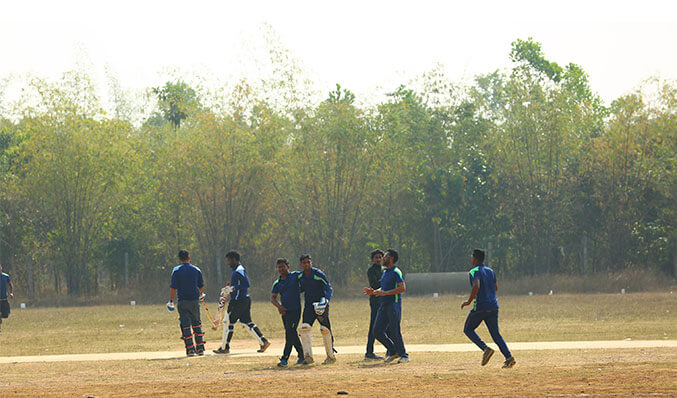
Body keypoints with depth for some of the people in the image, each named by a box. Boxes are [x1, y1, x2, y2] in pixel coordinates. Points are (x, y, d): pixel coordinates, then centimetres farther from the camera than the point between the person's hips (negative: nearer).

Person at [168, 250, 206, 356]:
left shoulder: (176, 270, -5)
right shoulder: (196, 270, 6)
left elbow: (173, 287, -10)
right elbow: (201, 286, 15)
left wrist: (171, 301, -3)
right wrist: (200, 295, 35)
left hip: (183, 301, -3)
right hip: (195, 300, 3)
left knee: (185, 324, 1)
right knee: (197, 323, 14)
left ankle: (190, 348, -5)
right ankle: (200, 347, 13)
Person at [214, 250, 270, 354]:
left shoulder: (239, 271, -16)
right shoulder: (236, 270, 17)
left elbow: (246, 284, -26)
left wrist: (233, 288, -24)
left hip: (238, 300, -10)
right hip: (246, 299, 10)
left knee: (228, 322, -3)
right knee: (246, 322, 11)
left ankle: (224, 348, 1)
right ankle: (263, 341, 6)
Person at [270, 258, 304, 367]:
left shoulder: (296, 276, 0)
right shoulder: (277, 283, 12)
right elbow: (272, 298, 9)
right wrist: (278, 306, -9)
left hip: (295, 310, -6)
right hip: (284, 312, 6)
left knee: (290, 334, -13)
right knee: (292, 335, 12)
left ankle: (284, 359, -18)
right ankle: (302, 355, 27)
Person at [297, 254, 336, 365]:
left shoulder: (319, 274, -12)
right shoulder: (300, 276, 4)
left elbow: (329, 289, -15)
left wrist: (326, 300, -32)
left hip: (320, 305, -4)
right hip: (308, 306, 4)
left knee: (325, 330, 1)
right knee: (304, 328, -15)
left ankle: (331, 356, 16)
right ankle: (308, 356, -17)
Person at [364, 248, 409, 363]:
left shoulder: (396, 272, -10)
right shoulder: (385, 272, 18)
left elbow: (402, 288, -20)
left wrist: (385, 293, -23)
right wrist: (374, 292, 11)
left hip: (394, 305, -9)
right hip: (383, 305, 9)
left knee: (394, 332, -7)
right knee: (377, 331, 5)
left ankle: (403, 355, 4)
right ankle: (392, 351, 18)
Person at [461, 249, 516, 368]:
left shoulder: (474, 272, -10)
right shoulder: (490, 271, 14)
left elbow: (476, 287, -27)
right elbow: (496, 287, 25)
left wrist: (469, 301, -18)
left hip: (480, 307, -7)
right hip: (493, 307, 7)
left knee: (468, 329, 12)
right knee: (495, 334, 8)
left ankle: (485, 349, -9)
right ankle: (509, 357, -11)